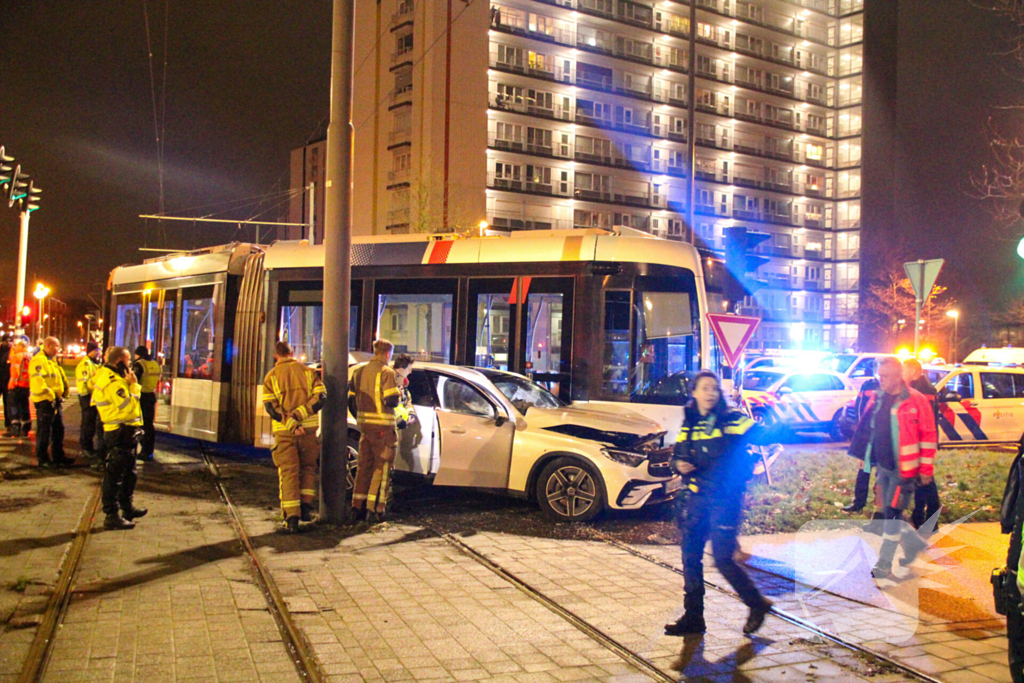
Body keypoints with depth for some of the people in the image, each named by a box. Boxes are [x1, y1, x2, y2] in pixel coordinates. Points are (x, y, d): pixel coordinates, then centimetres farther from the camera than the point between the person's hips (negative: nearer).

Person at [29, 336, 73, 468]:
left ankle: (58, 456, 24)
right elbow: (37, 382, -24)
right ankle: (42, 458, 7)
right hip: (44, 401, -10)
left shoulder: (53, 361, 18)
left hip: (55, 401, 10)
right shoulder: (38, 361, -14)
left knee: (59, 430, 15)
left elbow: (61, 377, 23)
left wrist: (66, 390, 8)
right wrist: (50, 395, -24)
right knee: (44, 431, -1)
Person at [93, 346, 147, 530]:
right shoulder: (113, 383, -19)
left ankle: (127, 507, 34)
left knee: (129, 473, 22)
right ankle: (111, 516, 0)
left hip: (125, 432, 11)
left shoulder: (110, 377, 14)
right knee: (114, 475, -5)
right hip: (120, 433, -11)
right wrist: (133, 385, -15)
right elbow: (129, 406, -24)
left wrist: (130, 384, 4)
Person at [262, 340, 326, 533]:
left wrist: (291, 424, -12)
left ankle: (292, 517, -2)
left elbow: (271, 408, -8)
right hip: (309, 429, 1)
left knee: (288, 473, 3)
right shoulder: (307, 371, 5)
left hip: (284, 432, -1)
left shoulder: (272, 376, 2)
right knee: (308, 467, 20)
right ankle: (306, 505, 12)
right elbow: (320, 397, -7)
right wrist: (298, 415, -9)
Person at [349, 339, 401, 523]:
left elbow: (351, 401, 14)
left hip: (365, 425, 7)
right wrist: (399, 395, 3)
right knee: (381, 467, 0)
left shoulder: (359, 372, 12)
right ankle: (375, 509, -1)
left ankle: (357, 508, 15)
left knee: (364, 466, 14)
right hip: (382, 427, -7)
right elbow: (391, 401, -18)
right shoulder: (387, 372, -11)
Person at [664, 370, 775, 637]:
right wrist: (679, 464, -4)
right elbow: (677, 455, 17)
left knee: (723, 558, -6)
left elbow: (761, 436, -17)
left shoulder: (731, 420, -6)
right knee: (690, 557, 6)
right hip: (696, 497, 6)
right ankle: (693, 617, 18)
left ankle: (757, 605, 18)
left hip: (725, 498, -6)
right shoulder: (689, 424, 10)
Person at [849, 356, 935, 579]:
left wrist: (926, 468, -9)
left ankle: (884, 565, 1)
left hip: (904, 469, -7)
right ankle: (914, 544, 38)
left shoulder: (916, 401, -11)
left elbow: (928, 436, -8)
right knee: (890, 512, 15)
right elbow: (868, 430, 18)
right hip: (883, 467, 7)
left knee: (892, 515, -5)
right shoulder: (878, 399, 8)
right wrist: (867, 458, 17)